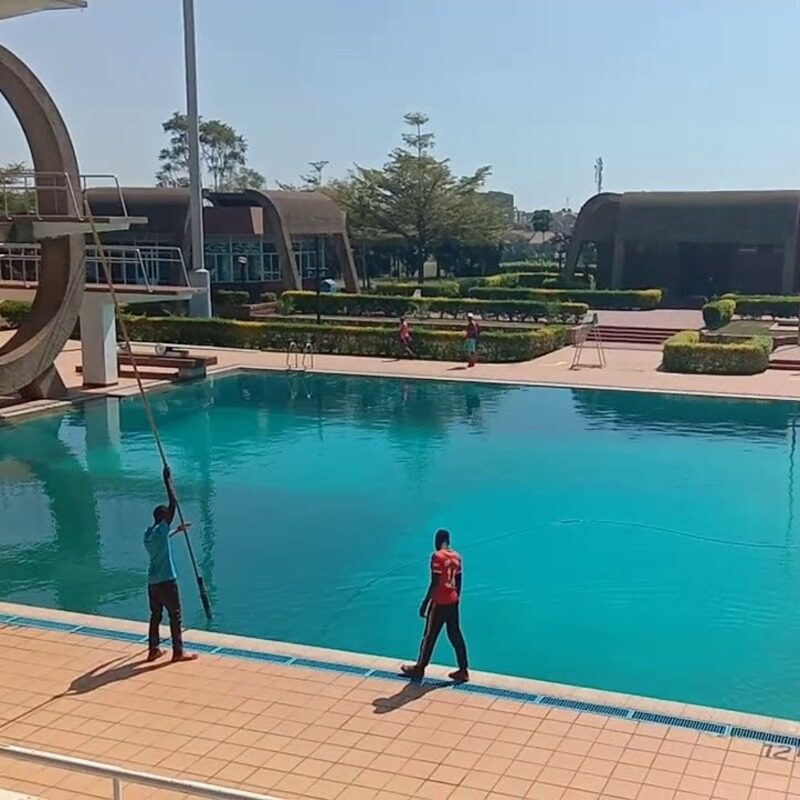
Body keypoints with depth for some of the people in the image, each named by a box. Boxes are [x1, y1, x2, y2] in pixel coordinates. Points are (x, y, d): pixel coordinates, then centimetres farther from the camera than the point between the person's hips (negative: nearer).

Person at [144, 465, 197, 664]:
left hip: (152, 582, 8)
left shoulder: (149, 533, 9)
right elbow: (173, 503, -16)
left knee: (155, 615, 16)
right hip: (167, 581, -8)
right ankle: (178, 652, 6)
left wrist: (177, 531, 43)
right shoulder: (162, 529, -14)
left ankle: (153, 650, 21)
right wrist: (167, 480, -11)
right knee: (175, 616, 1)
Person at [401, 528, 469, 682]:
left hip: (439, 603, -7)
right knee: (455, 635, 11)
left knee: (429, 636, 6)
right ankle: (463, 671, 13)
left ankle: (419, 668, 19)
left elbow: (435, 583, -18)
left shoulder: (438, 557, -16)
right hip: (453, 602, 7)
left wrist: (425, 603, -13)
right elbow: (458, 582, 11)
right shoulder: (456, 557, 6)